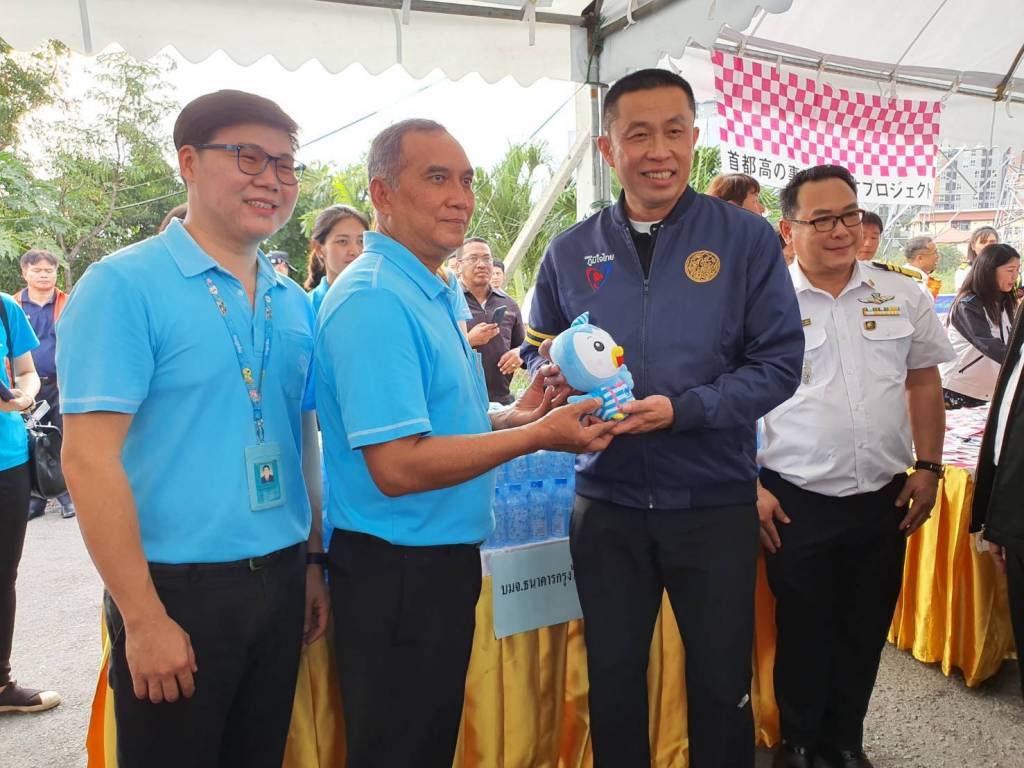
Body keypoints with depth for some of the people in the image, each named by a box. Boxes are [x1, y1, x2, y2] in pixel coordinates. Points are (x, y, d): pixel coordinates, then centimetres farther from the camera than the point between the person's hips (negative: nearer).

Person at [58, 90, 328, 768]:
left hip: (281, 584, 6)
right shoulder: (125, 286, -11)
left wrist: (315, 564, 11)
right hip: (178, 590, -5)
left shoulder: (295, 304, 7)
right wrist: (144, 619, -16)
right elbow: (90, 460, -15)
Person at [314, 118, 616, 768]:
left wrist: (512, 417, 3)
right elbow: (397, 465, -27)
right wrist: (538, 436, -21)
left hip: (443, 558, 10)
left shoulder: (431, 294, 11)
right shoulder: (374, 300, -21)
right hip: (397, 573, -9)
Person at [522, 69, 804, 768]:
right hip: (607, 504, 2)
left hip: (715, 501, -1)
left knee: (721, 683, 15)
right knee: (613, 680, 17)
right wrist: (552, 374, -11)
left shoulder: (746, 238, -4)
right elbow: (538, 352, 13)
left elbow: (779, 363, -7)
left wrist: (682, 409, -21)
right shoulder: (571, 252, 3)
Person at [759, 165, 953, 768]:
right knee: (803, 631, 11)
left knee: (866, 631, 16)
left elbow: (925, 383, 12)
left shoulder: (903, 296, 4)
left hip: (883, 498, 4)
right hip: (796, 503, -3)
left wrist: (928, 468, 4)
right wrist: (749, 488, -9)